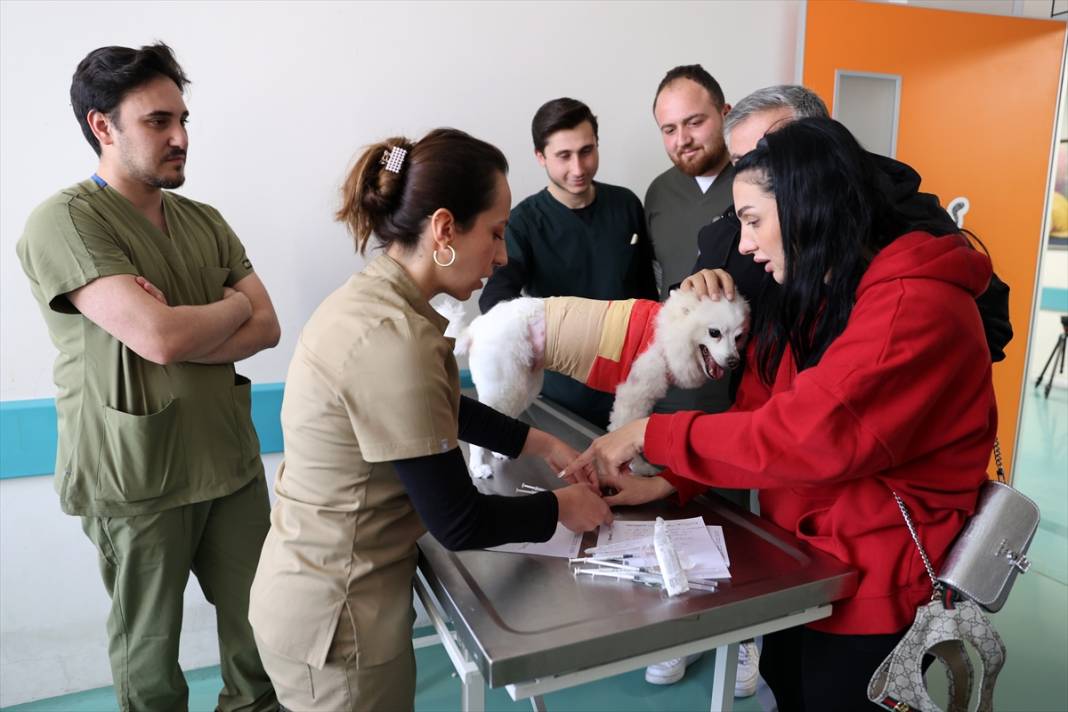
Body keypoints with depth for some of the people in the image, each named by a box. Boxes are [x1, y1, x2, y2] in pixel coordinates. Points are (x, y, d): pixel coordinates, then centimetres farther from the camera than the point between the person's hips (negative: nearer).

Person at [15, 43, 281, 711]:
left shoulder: (205, 222, 7)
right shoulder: (64, 223, -12)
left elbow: (267, 329, 0)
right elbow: (161, 337, -24)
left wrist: (180, 329, -16)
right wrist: (235, 304, -5)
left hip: (232, 457, 5)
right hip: (138, 478, -5)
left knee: (261, 616, 15)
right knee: (151, 639, 14)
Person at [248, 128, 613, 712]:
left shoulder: (371, 296, -2)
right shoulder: (393, 338, -30)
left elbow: (442, 408, 15)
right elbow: (458, 523, -23)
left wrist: (540, 444, 12)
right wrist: (559, 508, -7)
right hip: (338, 618, -8)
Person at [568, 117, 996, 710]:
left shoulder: (912, 306, -24)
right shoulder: (808, 300, 6)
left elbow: (806, 438, -31)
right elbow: (757, 415, 3)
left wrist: (651, 436, -23)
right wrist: (669, 483, -10)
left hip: (869, 589, -7)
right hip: (798, 564, 7)